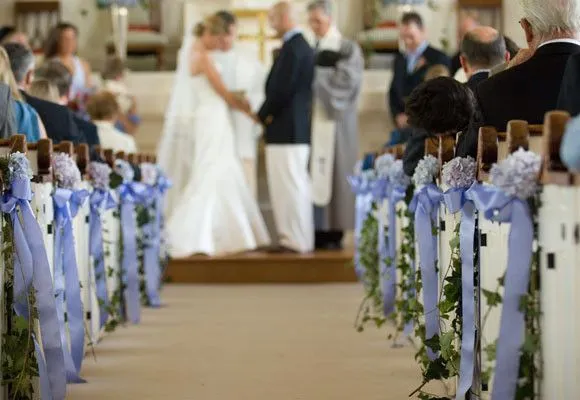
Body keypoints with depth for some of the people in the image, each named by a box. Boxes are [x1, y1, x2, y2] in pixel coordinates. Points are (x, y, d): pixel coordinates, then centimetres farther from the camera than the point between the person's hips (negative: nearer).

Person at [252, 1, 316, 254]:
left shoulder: (292, 48, -16)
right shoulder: (302, 46, 15)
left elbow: (281, 90, -20)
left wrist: (262, 115, -5)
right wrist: (268, 112, 13)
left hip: (285, 130, -10)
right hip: (297, 128, 10)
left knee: (290, 186, -5)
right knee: (294, 186, 12)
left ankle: (298, 242, -2)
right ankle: (296, 239, 17)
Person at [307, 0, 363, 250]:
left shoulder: (347, 49, 0)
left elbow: (344, 81, -12)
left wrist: (315, 73, -15)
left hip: (335, 121, -5)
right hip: (312, 119, 5)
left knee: (333, 173, -6)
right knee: (314, 175, -1)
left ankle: (335, 232, -2)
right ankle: (319, 231, 2)